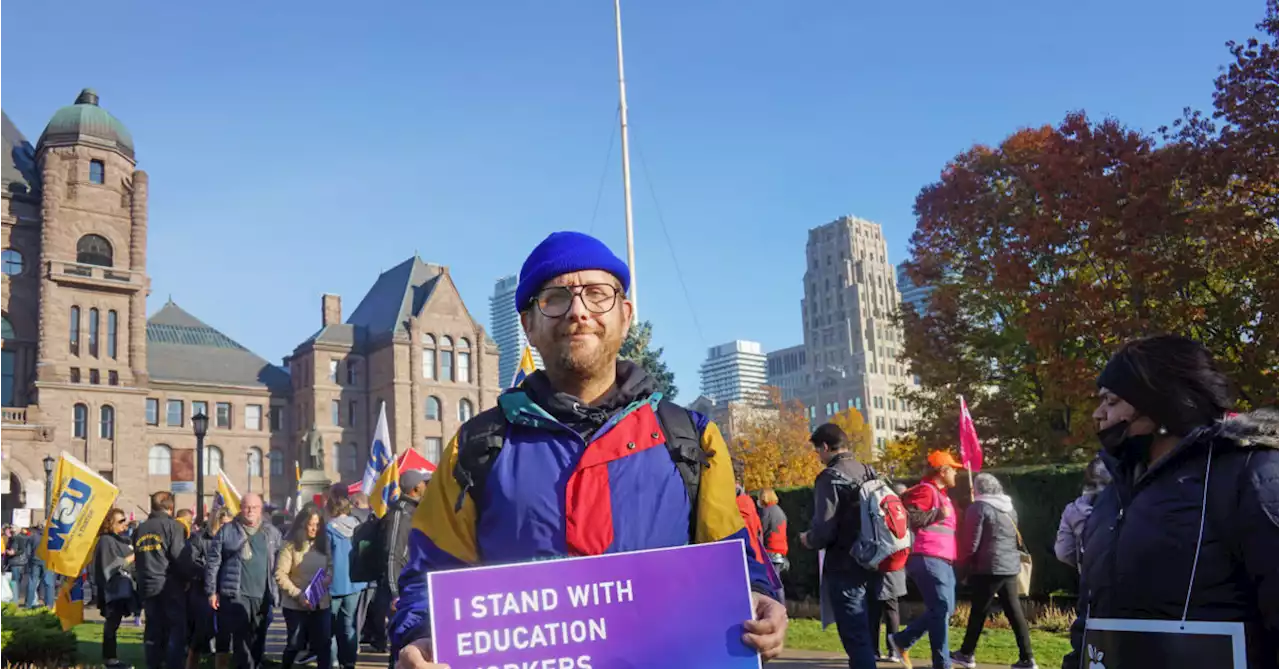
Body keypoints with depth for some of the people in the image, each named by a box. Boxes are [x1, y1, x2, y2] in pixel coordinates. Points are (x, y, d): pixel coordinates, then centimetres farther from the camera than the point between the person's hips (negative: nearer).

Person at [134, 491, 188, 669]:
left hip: (147, 586, 6)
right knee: (177, 628, 0)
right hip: (170, 586, -5)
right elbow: (179, 555, -13)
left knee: (153, 628, 11)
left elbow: (137, 558, 12)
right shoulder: (173, 526, -7)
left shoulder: (140, 529, 12)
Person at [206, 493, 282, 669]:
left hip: (263, 596, 3)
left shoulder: (272, 533, 11)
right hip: (236, 594, -3)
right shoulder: (227, 530, 2)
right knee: (242, 641, -10)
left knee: (258, 641, 10)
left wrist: (278, 592, 8)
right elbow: (212, 562, 1)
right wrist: (211, 591, -3)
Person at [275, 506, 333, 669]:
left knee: (323, 643, 2)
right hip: (295, 604, -3)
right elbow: (280, 575, -11)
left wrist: (328, 578, -11)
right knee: (295, 644, 10)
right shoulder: (290, 546, -6)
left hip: (321, 603, 3)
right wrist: (298, 594, -19)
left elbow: (331, 566, 13)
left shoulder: (324, 544, 7)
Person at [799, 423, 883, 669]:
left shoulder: (830, 477, -14)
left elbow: (824, 530, -21)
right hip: (872, 565, 8)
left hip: (844, 569, -8)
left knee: (856, 638, -3)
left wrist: (808, 540, 0)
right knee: (867, 634, 18)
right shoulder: (871, 473, 9)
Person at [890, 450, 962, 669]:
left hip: (941, 560, 11)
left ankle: (901, 640, 19)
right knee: (941, 608, -10)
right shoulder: (925, 490, -10)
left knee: (944, 608, 12)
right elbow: (908, 517, -23)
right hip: (928, 559, -11)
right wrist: (937, 514, -20)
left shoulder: (940, 494, 23)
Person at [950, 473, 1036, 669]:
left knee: (978, 612, 3)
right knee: (1014, 612, 7)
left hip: (988, 567, -7)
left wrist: (964, 564, 3)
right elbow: (1016, 538, 19)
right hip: (1010, 566, 7)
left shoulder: (979, 508, -10)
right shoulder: (1010, 508, 14)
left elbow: (971, 542, -10)